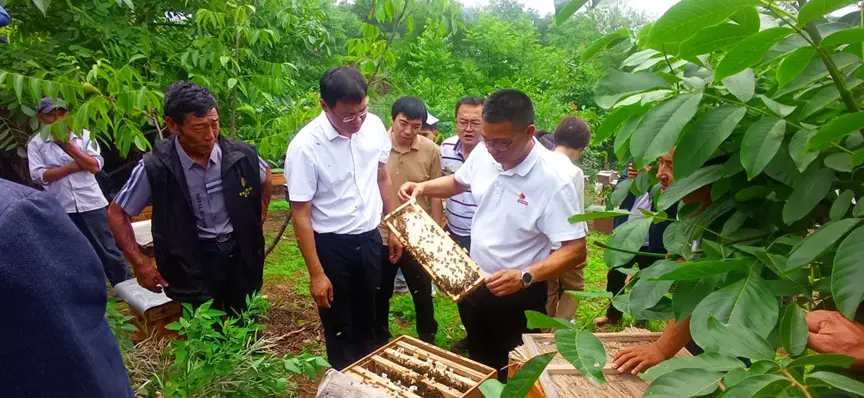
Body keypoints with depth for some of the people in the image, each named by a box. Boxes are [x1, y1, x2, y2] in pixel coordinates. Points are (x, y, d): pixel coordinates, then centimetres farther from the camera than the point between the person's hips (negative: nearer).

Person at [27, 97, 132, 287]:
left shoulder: (84, 135, 2)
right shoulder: (36, 143, 3)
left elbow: (95, 166, -9)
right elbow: (40, 175, -8)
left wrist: (68, 145, -14)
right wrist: (75, 166, -13)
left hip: (92, 204, -1)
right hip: (61, 210, 1)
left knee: (108, 251, 5)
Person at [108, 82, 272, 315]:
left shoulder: (239, 155, -11)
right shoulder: (155, 168, -16)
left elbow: (265, 175, 13)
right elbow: (117, 213, -2)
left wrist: (258, 219, 9)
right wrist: (140, 263, -6)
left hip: (241, 252, 3)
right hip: (193, 261, -2)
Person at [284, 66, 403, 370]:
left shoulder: (374, 125, -8)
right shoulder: (305, 147, -22)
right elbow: (301, 215, -15)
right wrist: (316, 274, -14)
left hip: (370, 238, 4)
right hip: (331, 246, -4)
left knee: (368, 321, 23)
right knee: (339, 328, 16)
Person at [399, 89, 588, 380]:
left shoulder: (554, 179, -28)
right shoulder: (483, 153, -9)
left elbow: (575, 250, -27)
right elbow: (458, 182, 12)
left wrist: (525, 277, -40)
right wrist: (422, 187, -5)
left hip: (517, 294, -5)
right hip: (474, 283, 6)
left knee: (511, 374, 16)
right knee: (478, 363, 27)